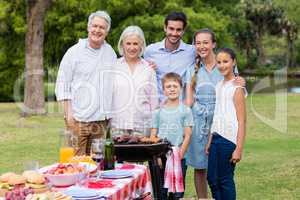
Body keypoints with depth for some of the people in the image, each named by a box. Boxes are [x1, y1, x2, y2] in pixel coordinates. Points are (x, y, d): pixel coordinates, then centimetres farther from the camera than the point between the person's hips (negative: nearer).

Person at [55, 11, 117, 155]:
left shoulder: (110, 52, 13)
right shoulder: (74, 52, -1)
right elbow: (62, 85, -2)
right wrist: (69, 113, -9)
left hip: (101, 120, 4)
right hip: (78, 119, -4)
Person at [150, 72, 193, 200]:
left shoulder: (185, 111, 1)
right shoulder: (158, 112, 7)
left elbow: (187, 136, -2)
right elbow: (153, 136, 7)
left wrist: (179, 155, -10)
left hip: (178, 158, -1)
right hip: (160, 158, 2)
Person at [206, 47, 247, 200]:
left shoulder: (236, 88, -8)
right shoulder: (219, 86, 13)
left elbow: (242, 121, -11)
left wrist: (239, 149, -15)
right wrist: (209, 141, 13)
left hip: (229, 139, -7)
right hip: (216, 137, 7)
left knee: (225, 179, -1)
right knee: (211, 178, 9)